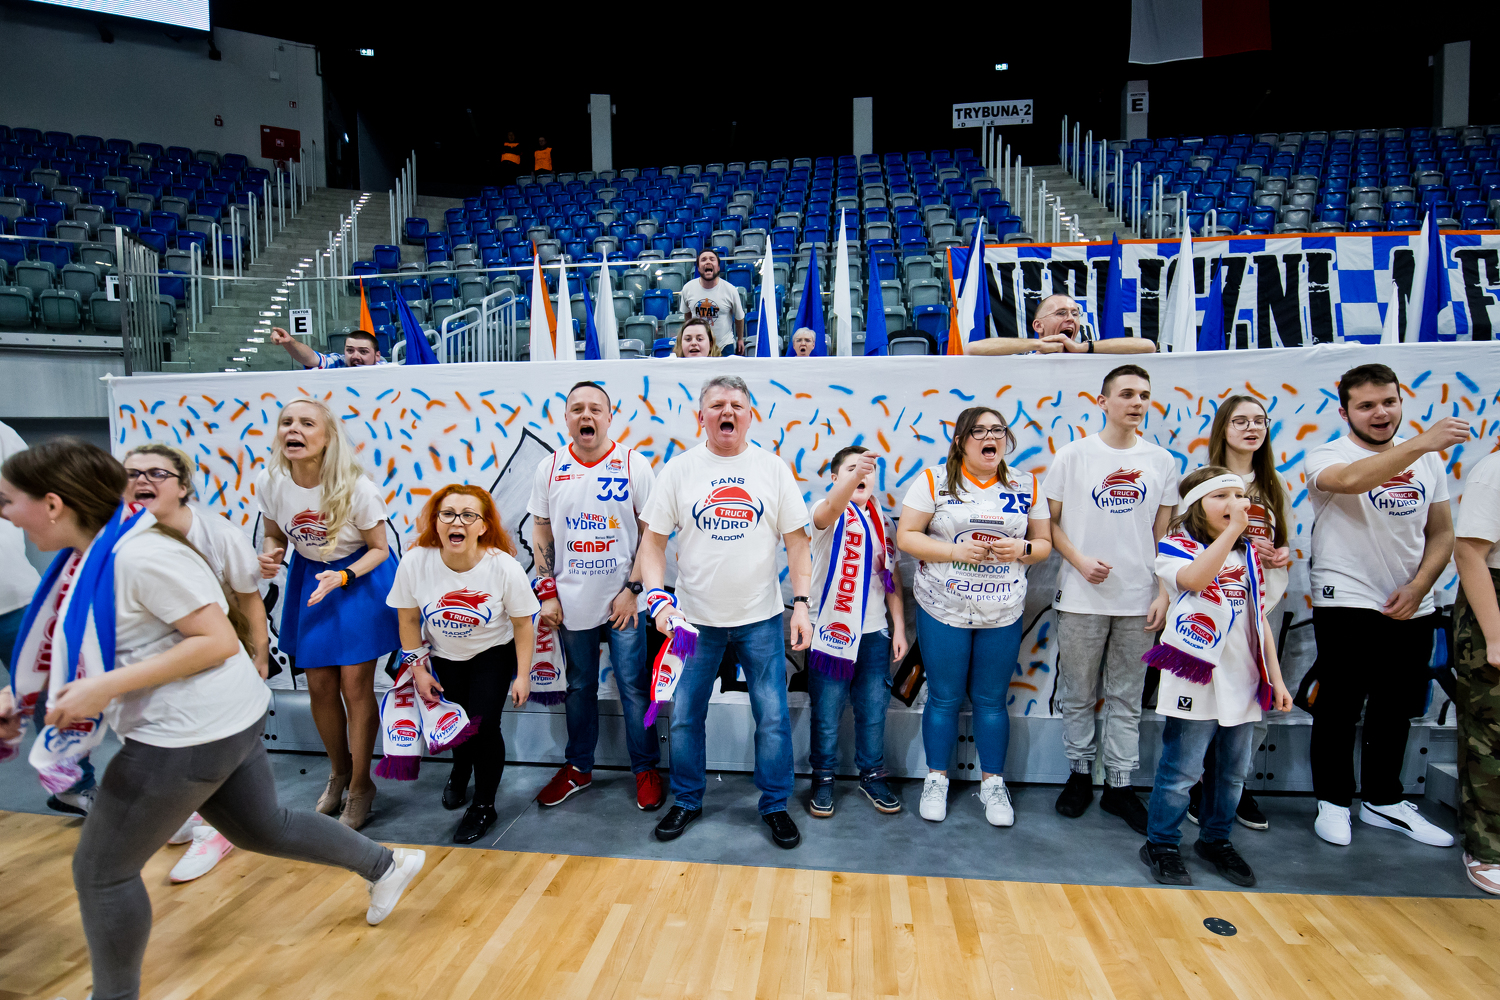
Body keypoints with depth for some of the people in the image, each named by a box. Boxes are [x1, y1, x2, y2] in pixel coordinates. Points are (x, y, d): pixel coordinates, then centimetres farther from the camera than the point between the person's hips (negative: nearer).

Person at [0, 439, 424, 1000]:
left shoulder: (140, 555, -23)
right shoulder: (91, 553, 7)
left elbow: (219, 641, -23)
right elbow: (78, 646, 17)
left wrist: (105, 687, -25)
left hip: (190, 733, -10)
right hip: (219, 723, 10)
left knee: (101, 870, 8)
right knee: (263, 828, 22)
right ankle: (385, 866, 35)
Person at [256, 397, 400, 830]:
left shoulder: (355, 488, -25)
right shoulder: (269, 483, -13)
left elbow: (380, 548, -14)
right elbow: (274, 533, 6)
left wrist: (342, 577, -29)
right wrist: (269, 555, -16)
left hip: (360, 576, -4)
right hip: (310, 576, 4)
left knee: (355, 684, -2)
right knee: (319, 686, 10)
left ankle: (360, 785, 18)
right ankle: (338, 772, 35)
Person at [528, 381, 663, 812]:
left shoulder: (634, 464, -5)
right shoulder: (549, 468, 4)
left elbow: (652, 531, -4)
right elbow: (541, 534, 8)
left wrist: (633, 588, -10)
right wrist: (548, 592, 2)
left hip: (623, 601, -3)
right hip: (571, 603, 3)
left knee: (634, 688, 4)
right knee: (579, 688, 16)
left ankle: (646, 769, 22)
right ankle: (578, 767, 34)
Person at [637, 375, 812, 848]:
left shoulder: (773, 468, 0)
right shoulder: (679, 469, -1)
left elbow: (796, 540, 2)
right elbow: (653, 542, -1)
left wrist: (801, 604, -5)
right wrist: (658, 598, -14)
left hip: (761, 618, 0)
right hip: (695, 618, 0)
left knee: (773, 718, 7)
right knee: (685, 716, 11)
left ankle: (775, 805, 28)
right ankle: (686, 801, 32)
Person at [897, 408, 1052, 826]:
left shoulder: (1025, 487, 5)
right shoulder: (934, 481, -4)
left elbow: (1044, 543, 10)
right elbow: (906, 537, -7)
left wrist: (1024, 549, -12)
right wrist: (955, 550, -19)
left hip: (1003, 614, 2)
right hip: (943, 610, -2)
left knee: (992, 699, 11)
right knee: (944, 698, 8)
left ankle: (993, 783, 29)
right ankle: (936, 780, 26)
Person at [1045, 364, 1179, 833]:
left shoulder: (1161, 461, 6)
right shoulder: (1073, 455, -2)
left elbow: (1163, 534, 8)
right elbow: (1052, 522, 1)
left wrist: (1164, 593, 2)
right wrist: (1080, 561, -14)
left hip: (1139, 600, 2)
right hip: (1081, 597, -2)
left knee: (1126, 697, 11)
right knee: (1078, 694, 8)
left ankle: (1119, 785, 23)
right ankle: (1080, 774, 26)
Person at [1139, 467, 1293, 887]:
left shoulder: (1249, 554, 13)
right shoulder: (1176, 545, -4)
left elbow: (1260, 620, 16)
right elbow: (1195, 577, -28)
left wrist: (1276, 678, 13)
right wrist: (1233, 529, -25)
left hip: (1243, 682, 6)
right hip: (1195, 680, -6)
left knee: (1233, 772, 16)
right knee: (1181, 770, 0)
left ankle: (1215, 840, 34)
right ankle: (1161, 844, 17)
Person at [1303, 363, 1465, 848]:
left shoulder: (1427, 460, 9)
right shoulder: (1327, 457, -8)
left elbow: (1442, 533, 11)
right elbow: (1353, 480, -33)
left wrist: (1418, 586, -4)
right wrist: (1421, 443, -44)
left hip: (1411, 608, 6)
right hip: (1346, 604, -5)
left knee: (1396, 710, 15)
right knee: (1340, 708, 2)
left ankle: (1382, 800, 31)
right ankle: (1333, 801, 18)